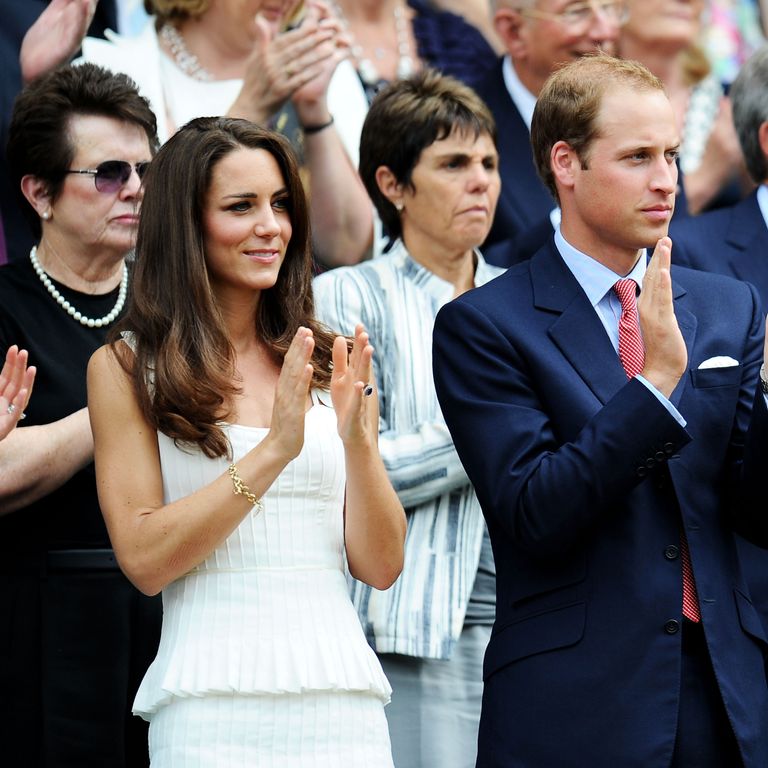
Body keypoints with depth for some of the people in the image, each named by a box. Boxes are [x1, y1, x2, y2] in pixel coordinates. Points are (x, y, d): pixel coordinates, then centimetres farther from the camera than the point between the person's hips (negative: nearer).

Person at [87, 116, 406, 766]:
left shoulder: (330, 366, 11)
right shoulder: (124, 369, 3)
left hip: (341, 697, 3)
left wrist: (357, 438, -9)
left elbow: (380, 565, 7)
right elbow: (143, 560, -7)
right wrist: (274, 450, -14)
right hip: (212, 707, -3)